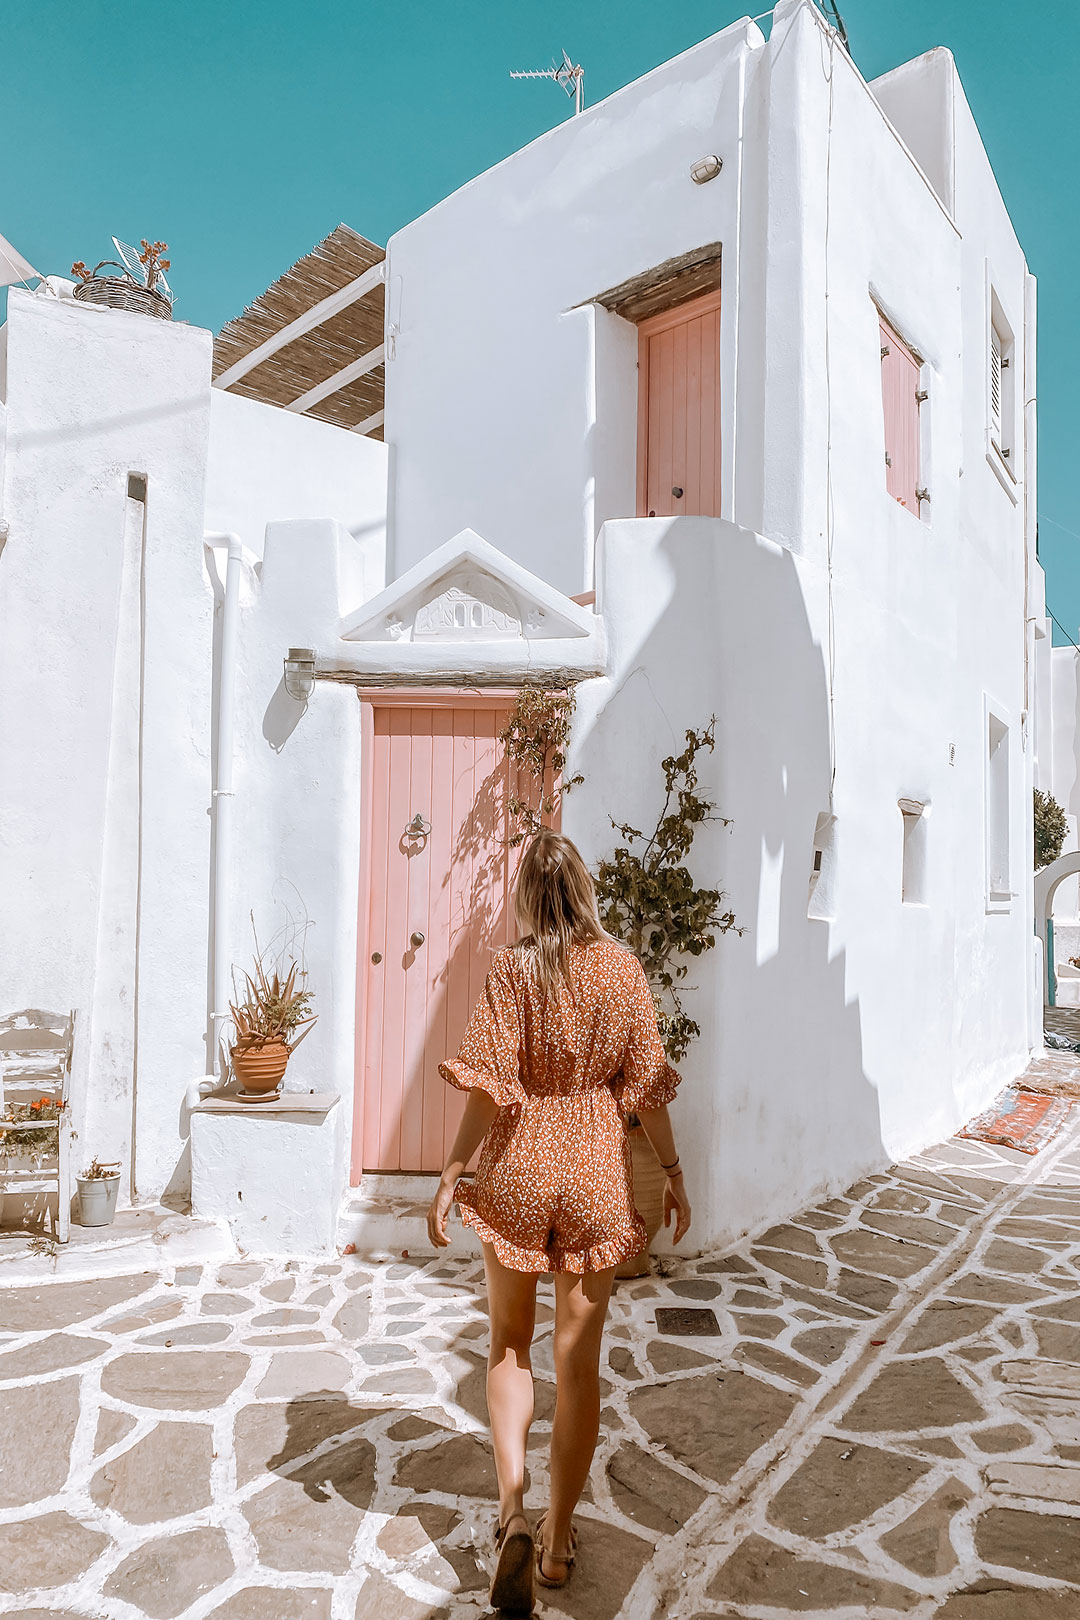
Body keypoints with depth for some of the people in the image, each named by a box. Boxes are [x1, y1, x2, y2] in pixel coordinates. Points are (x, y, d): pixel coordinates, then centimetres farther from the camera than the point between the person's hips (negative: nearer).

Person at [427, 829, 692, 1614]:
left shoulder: (514, 968, -12)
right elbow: (647, 1082, -4)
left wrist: (451, 1176, -6)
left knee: (509, 1343, 20)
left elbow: (490, 1085, -14)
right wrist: (674, 1171, 6)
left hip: (519, 1168, -1)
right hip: (598, 1173, 2)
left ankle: (513, 1506, 8)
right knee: (580, 1357, 15)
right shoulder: (623, 966, -6)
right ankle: (560, 1537, 27)